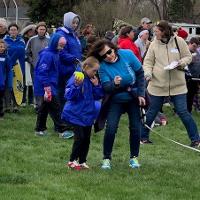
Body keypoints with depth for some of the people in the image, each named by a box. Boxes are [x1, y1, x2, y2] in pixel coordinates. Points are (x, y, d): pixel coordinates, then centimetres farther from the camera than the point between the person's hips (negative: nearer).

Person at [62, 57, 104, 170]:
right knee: (80, 137, -8)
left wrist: (96, 85, -6)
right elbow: (68, 95, -19)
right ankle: (73, 161, 7)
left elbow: (98, 96, 11)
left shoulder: (91, 80, 5)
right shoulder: (76, 78, -15)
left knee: (87, 139, 8)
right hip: (77, 114, -7)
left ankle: (82, 161, 18)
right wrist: (77, 85, -33)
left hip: (88, 115, 7)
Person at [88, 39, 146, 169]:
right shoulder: (103, 67, -17)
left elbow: (140, 73, -6)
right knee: (111, 128, -14)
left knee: (135, 128, 0)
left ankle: (134, 157, 16)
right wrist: (114, 84, -46)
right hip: (116, 100, -1)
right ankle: (107, 158, 0)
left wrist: (141, 94, -9)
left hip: (134, 98, 1)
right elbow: (106, 88, -24)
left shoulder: (127, 55, -16)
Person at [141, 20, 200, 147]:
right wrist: (148, 72, -15)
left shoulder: (179, 41, -2)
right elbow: (148, 61, 4)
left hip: (177, 85, -1)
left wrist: (181, 63, -16)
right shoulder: (154, 44, 1)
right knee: (152, 112, 9)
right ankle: (143, 137, 25)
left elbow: (188, 57, 5)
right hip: (157, 85, 1)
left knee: (183, 112, -3)